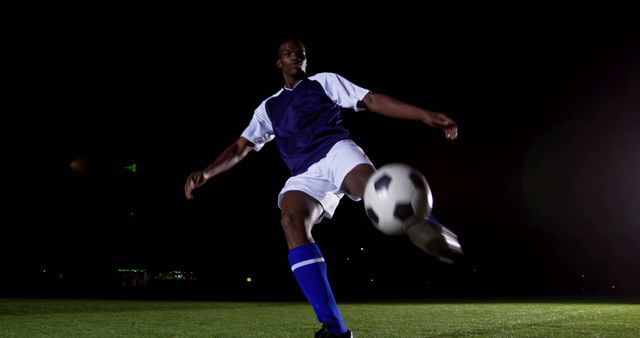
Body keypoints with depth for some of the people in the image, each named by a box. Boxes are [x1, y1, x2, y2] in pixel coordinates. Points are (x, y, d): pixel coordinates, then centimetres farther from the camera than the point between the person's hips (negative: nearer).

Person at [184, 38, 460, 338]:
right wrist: (206, 172, 6)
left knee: (370, 183, -39)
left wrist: (425, 115, 1)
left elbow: (372, 100, 12)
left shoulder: (324, 81, 21)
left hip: (336, 150, -1)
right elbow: (240, 147, 25)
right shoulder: (269, 107, 30)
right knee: (291, 221, -31)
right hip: (305, 175, 1)